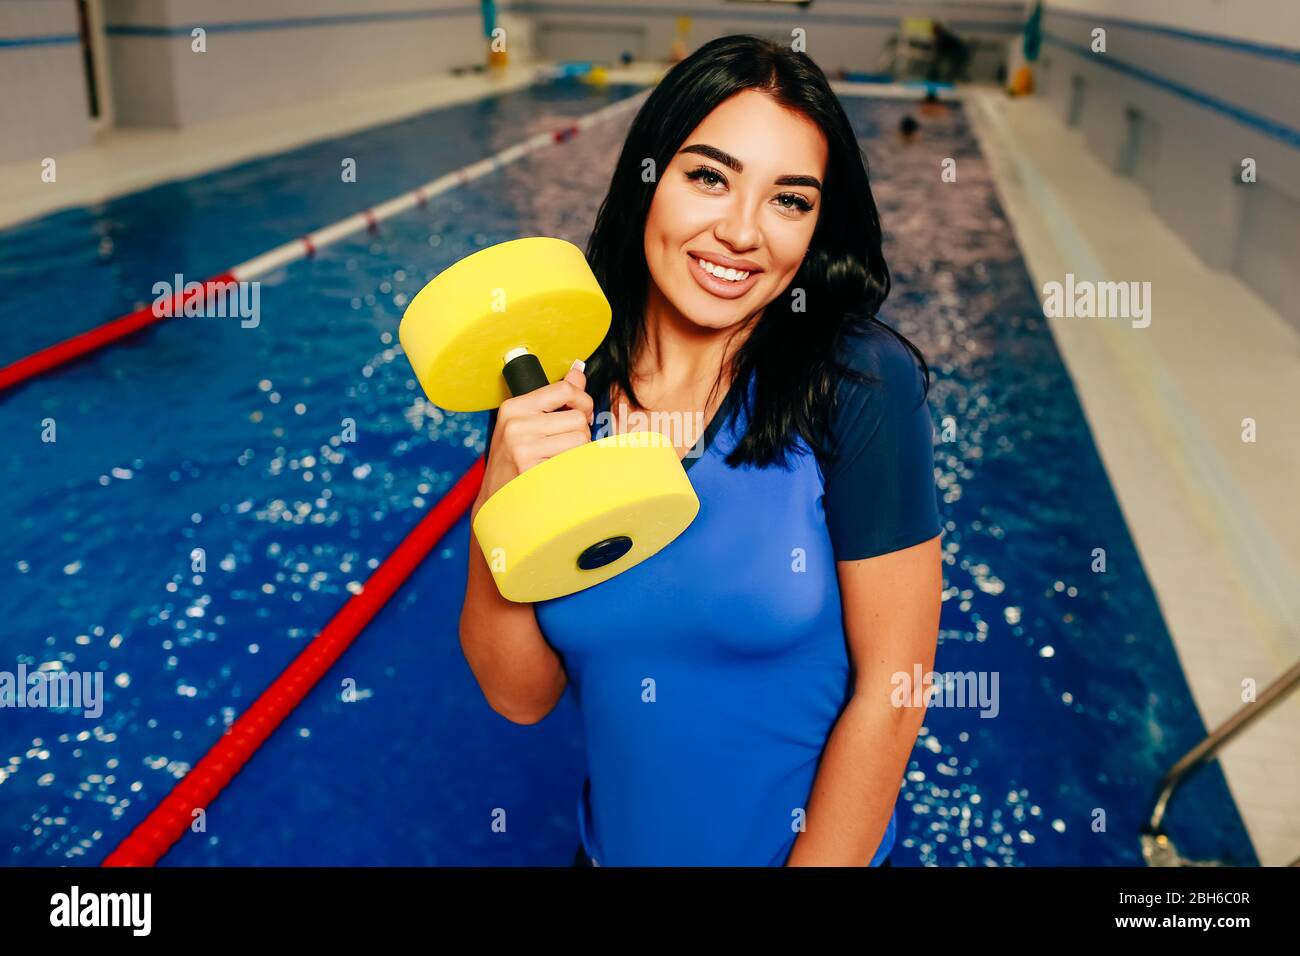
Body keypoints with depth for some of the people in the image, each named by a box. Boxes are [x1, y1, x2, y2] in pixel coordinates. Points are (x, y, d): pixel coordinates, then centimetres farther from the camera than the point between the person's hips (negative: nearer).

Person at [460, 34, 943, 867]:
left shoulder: (861, 385, -22)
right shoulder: (550, 394, -13)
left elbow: (890, 695, -17)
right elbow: (521, 698, -11)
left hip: (815, 844, -2)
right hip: (617, 842, 3)